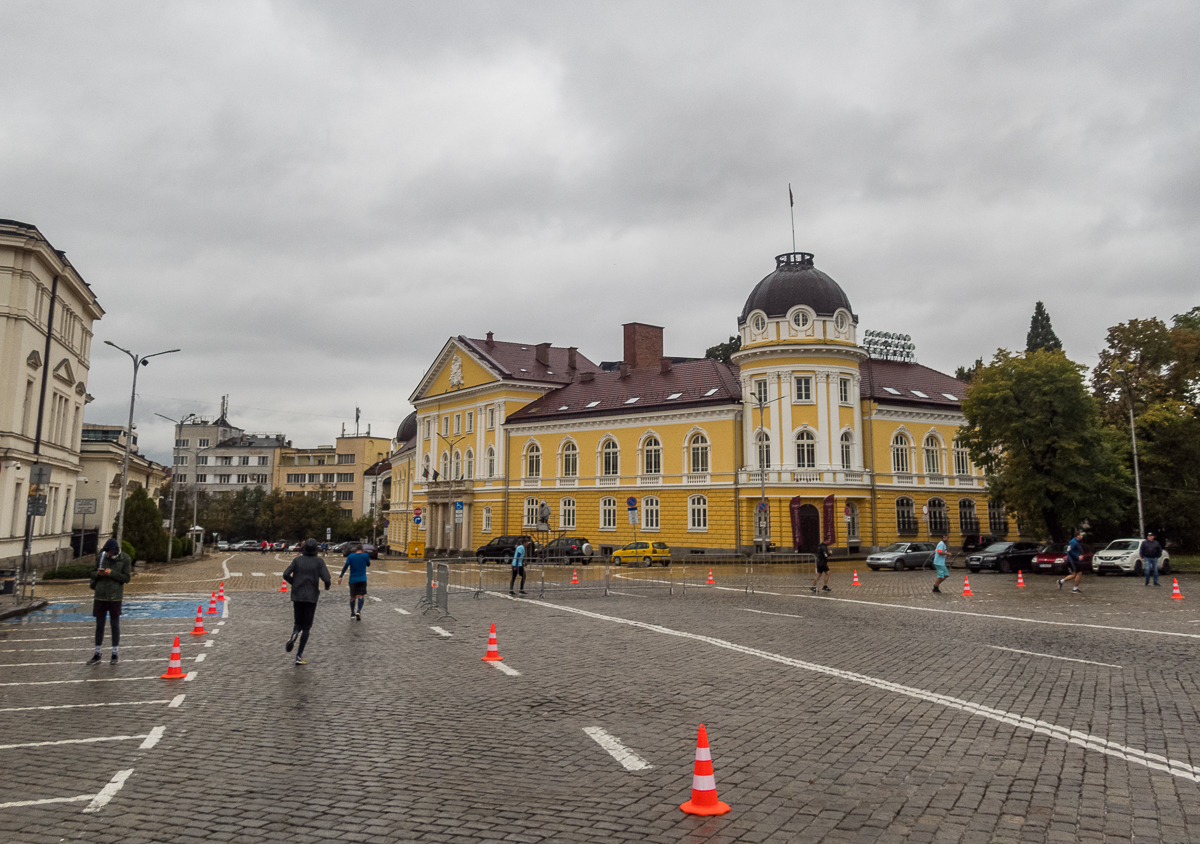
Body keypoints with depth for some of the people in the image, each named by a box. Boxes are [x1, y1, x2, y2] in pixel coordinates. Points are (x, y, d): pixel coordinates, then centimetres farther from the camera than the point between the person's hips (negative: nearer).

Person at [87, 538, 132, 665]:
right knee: (99, 625, 8)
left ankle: (114, 655, 14)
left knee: (115, 624, 5)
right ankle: (97, 655, 17)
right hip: (100, 595, 3)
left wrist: (111, 573, -18)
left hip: (115, 597, -3)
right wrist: (98, 574, -12)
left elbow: (126, 578, -6)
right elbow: (93, 573, 10)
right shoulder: (102, 556, 3)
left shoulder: (125, 559, -5)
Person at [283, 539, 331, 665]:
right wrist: (327, 586, 9)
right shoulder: (319, 561, -4)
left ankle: (294, 636, -19)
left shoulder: (297, 560, 3)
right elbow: (326, 579, -14)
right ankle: (299, 656, 3)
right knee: (306, 627, 7)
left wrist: (294, 583, 14)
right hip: (311, 597, -2)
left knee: (298, 624, 17)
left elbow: (286, 575, -5)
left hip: (297, 596, 2)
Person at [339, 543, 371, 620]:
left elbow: (345, 566, -6)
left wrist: (340, 576, -7)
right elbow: (368, 564, 15)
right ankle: (359, 610, -26)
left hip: (353, 580, 2)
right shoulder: (365, 555, -1)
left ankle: (352, 613, 22)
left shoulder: (350, 556, 2)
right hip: (362, 579, -2)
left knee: (352, 596, 14)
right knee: (361, 596, -6)